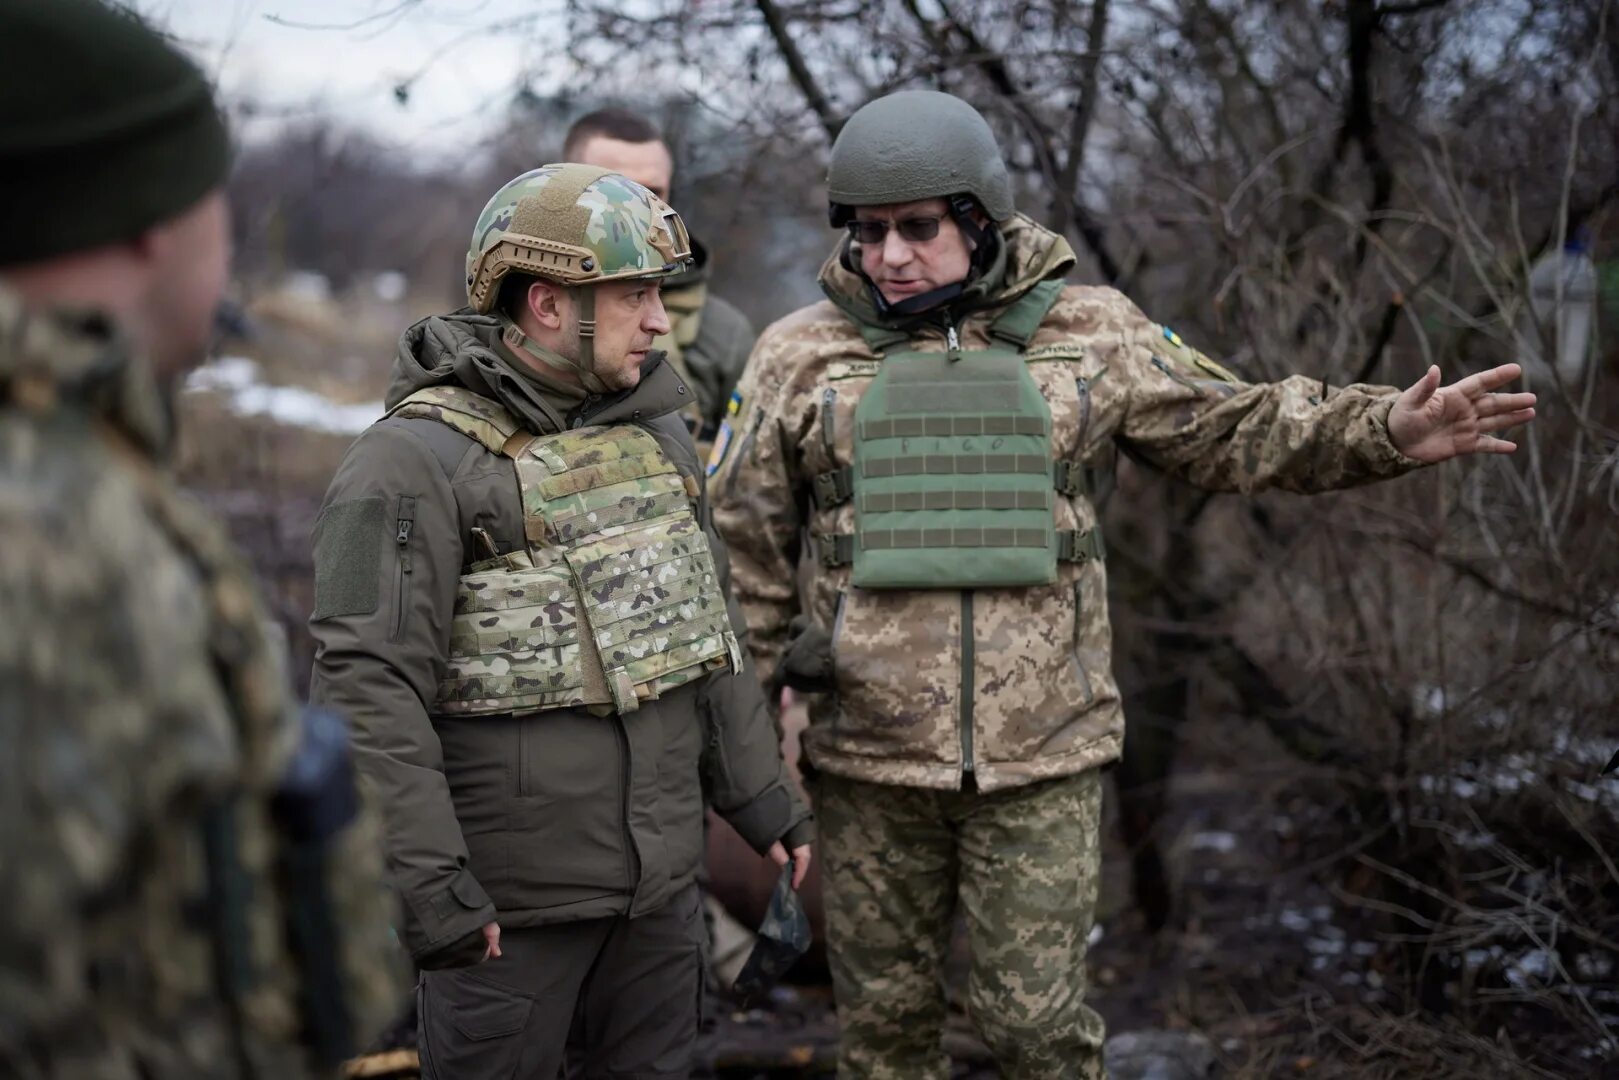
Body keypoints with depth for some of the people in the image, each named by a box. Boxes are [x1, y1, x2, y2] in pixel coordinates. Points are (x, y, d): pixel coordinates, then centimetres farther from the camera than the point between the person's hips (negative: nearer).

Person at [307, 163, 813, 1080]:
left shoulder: (654, 431, 8)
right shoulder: (417, 462, -15)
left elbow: (710, 624, 16)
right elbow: (368, 689, -20)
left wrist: (763, 797, 16)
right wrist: (427, 888, -23)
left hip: (663, 877, 7)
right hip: (510, 899, -7)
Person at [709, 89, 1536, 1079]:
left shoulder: (1088, 334, 3)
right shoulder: (802, 355, 1)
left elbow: (1232, 431, 11)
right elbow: (744, 548, 6)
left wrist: (1388, 431, -3)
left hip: (1044, 753, 0)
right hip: (869, 755, 1)